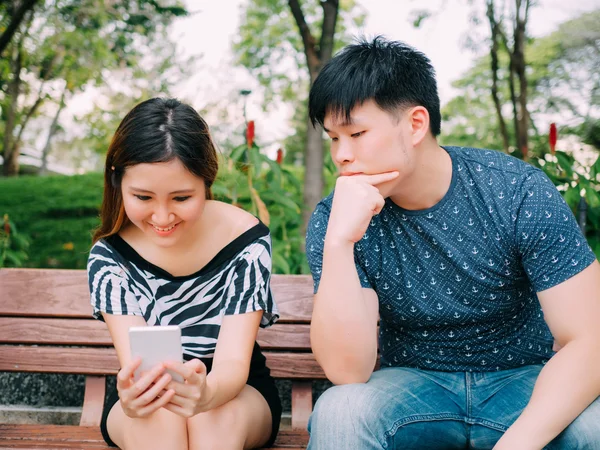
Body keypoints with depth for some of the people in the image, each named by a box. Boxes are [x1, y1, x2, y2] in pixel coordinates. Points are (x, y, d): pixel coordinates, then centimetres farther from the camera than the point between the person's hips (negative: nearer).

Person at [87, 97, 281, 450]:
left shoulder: (247, 239, -17)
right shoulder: (110, 254, -13)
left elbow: (234, 362, -24)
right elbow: (134, 360, -23)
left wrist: (206, 393, -48)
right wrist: (133, 396, -48)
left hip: (233, 390, -1)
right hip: (149, 395, 1)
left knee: (214, 416, -34)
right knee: (157, 417, -33)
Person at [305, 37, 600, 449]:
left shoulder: (519, 193, -15)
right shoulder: (335, 218, -12)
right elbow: (348, 371, -20)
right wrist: (339, 242, -33)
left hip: (521, 383, 1)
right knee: (338, 411, -31)